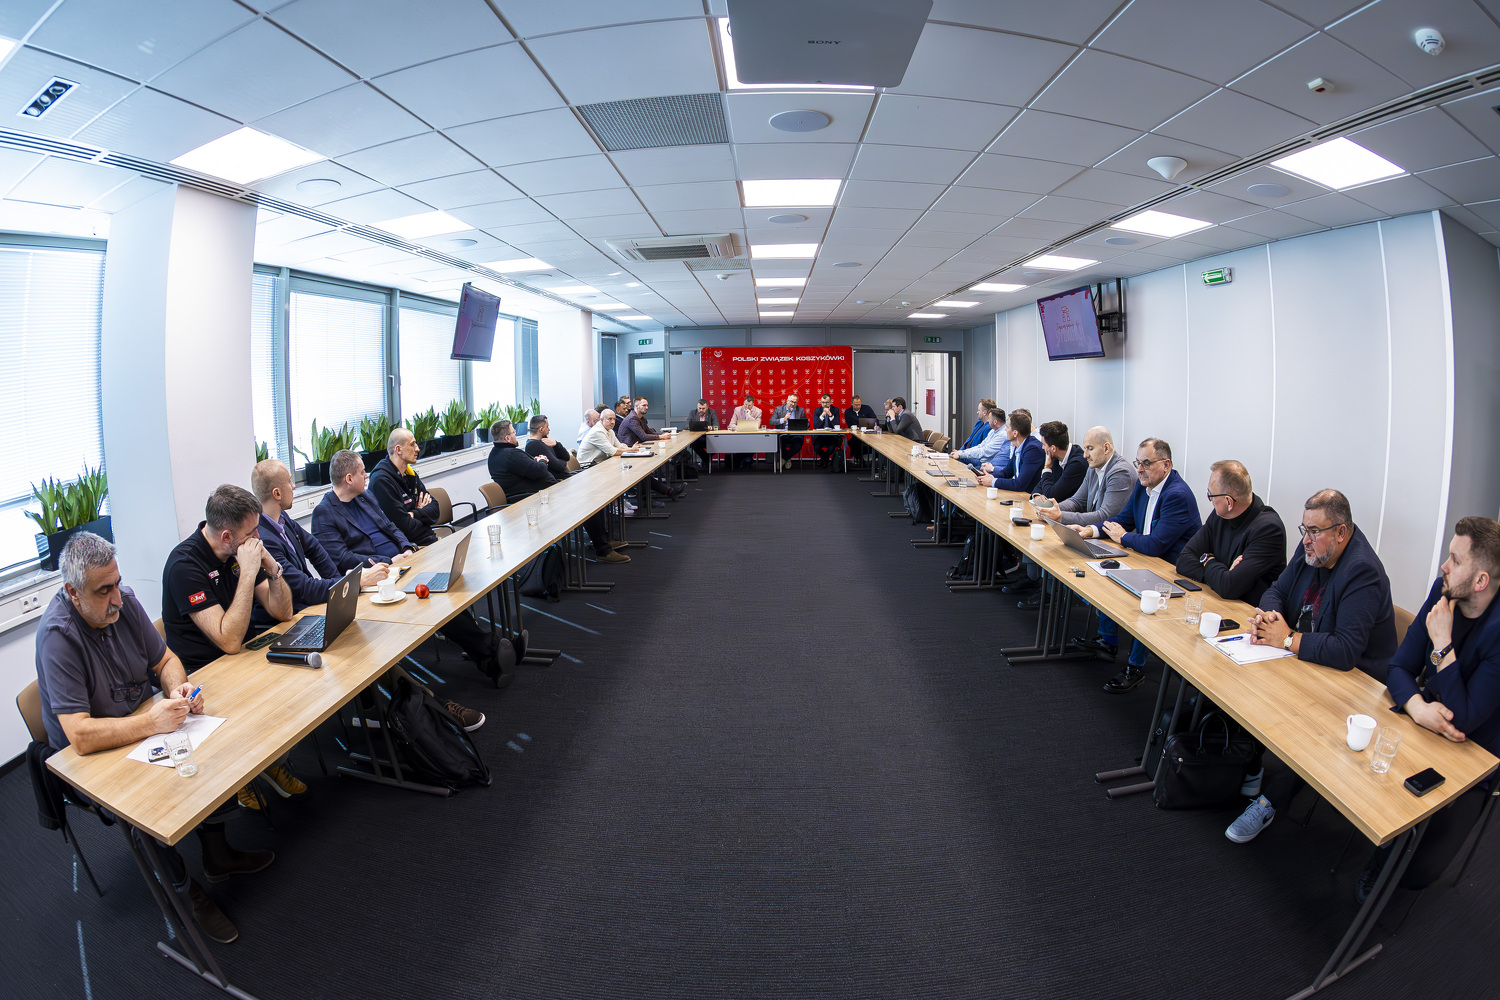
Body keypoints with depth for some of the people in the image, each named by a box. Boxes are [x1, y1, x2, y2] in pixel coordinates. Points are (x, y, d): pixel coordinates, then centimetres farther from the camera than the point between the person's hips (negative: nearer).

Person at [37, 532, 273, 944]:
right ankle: (183, 888, 0)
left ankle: (217, 855, 10)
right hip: (90, 758, -6)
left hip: (141, 727, 6)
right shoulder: (57, 635, -27)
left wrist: (180, 688, -16)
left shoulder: (123, 601, -8)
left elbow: (164, 659, 5)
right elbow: (80, 735, -32)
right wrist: (152, 722, -37)